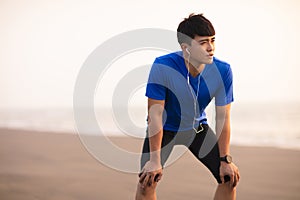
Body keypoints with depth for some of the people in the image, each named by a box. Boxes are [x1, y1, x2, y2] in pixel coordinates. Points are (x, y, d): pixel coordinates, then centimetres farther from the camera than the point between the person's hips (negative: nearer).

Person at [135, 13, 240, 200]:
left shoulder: (222, 71, -23)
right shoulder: (162, 67, -32)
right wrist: (155, 159, -25)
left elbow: (222, 117, -14)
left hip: (198, 127, 3)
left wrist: (225, 160, -12)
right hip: (164, 128, -3)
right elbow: (155, 114, -26)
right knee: (147, 181, -18)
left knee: (230, 177, -4)